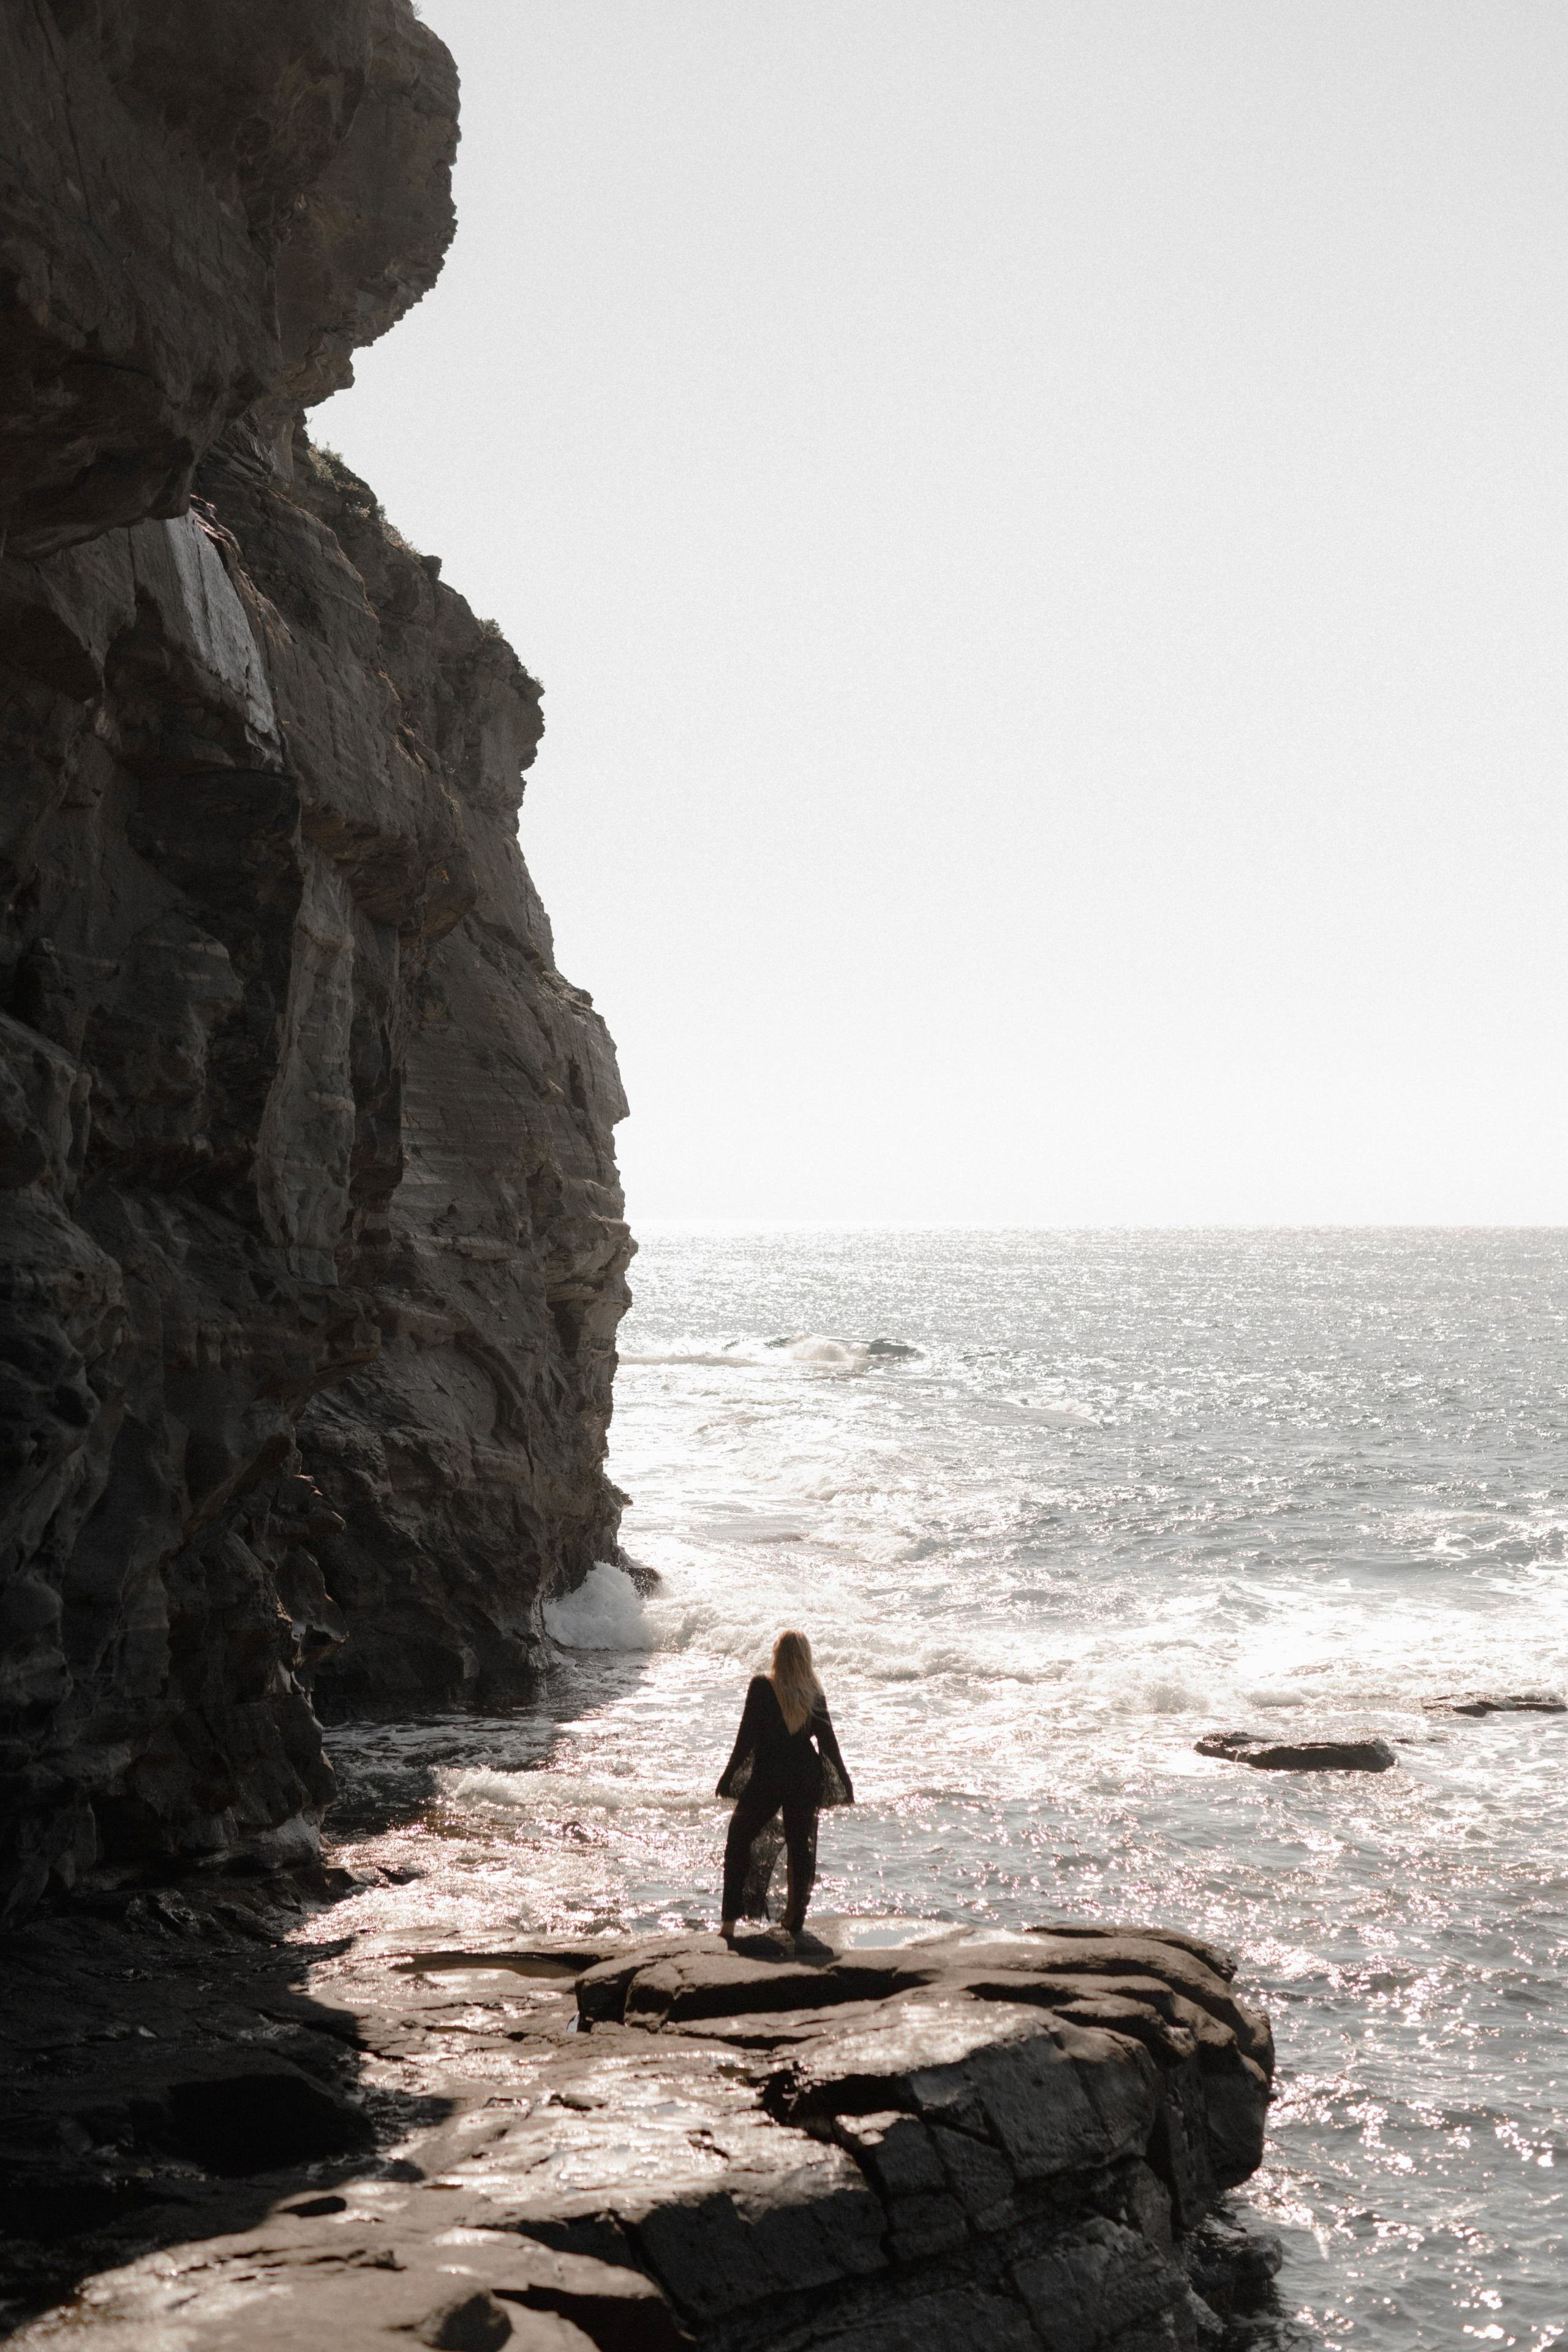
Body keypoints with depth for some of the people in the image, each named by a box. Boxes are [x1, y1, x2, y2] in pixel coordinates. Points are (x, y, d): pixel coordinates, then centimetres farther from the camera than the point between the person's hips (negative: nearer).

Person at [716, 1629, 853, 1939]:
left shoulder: (762, 1687, -12)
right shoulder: (814, 1692, -2)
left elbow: (747, 1737, -12)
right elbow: (828, 1741, 2)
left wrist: (728, 1776, -3)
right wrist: (845, 1782, 13)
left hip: (767, 1777, -3)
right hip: (807, 1777, 3)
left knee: (739, 1839, 10)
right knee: (800, 1845, 13)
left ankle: (730, 1922, 4)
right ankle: (795, 1923, 14)